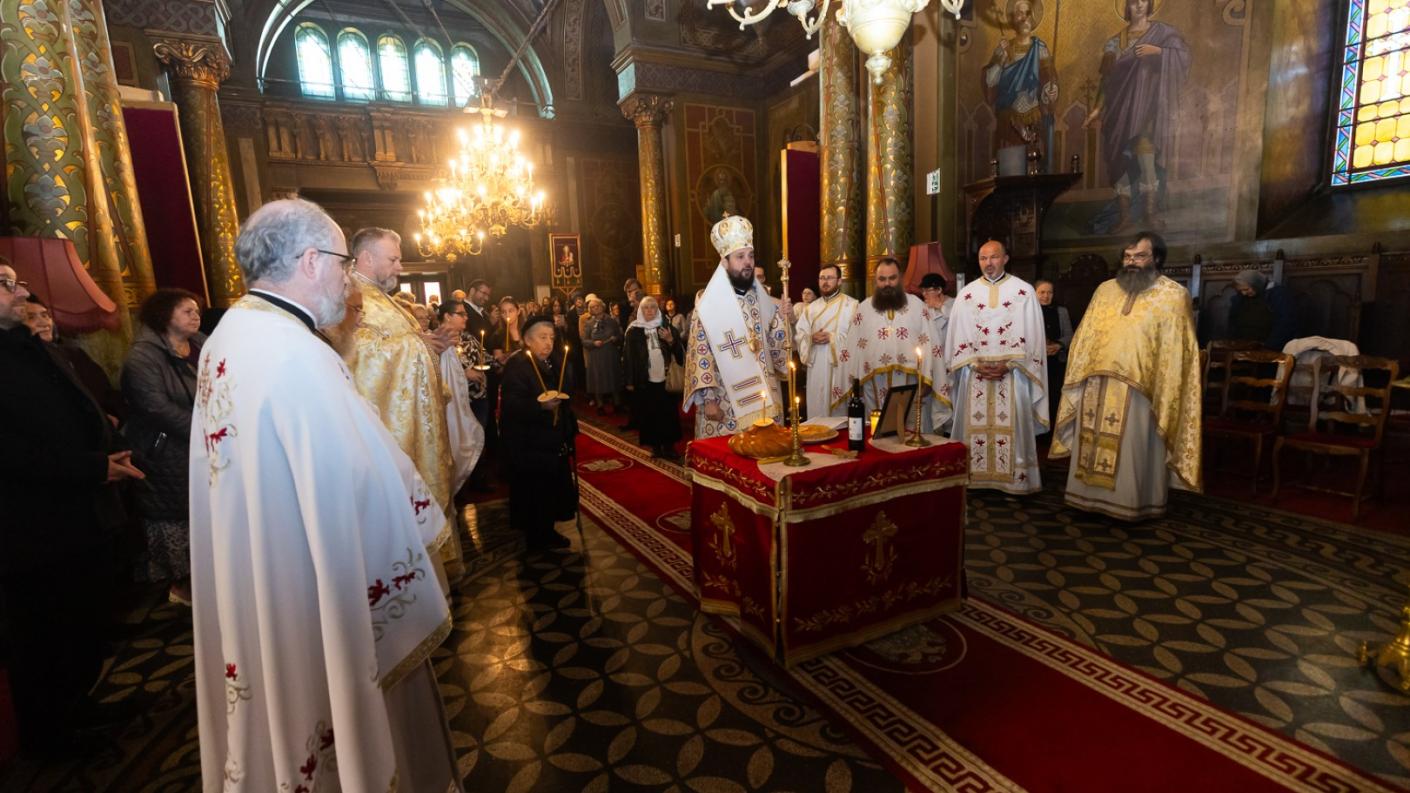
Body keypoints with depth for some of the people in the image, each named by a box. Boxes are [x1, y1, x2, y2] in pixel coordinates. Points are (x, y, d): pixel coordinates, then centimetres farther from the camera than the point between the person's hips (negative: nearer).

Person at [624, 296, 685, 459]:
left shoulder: (666, 326, 7)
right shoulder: (634, 331, 3)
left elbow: (679, 351, 8)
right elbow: (629, 357, 2)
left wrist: (671, 340, -12)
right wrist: (630, 381, -2)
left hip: (665, 377, 1)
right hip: (644, 380, -1)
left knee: (668, 412, 2)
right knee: (649, 413, 2)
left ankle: (669, 445, 13)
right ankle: (655, 445, 13)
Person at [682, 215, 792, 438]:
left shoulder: (762, 299, 9)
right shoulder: (708, 303, -6)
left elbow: (773, 347, 11)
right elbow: (699, 354, -9)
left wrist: (783, 320, -7)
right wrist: (707, 399, -14)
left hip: (764, 399, 5)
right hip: (727, 403, -5)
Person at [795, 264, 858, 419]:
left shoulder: (852, 305, -1)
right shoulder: (811, 308, 14)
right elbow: (798, 335, 7)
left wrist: (832, 338, -17)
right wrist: (811, 338, -13)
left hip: (842, 368, -4)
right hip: (817, 368, 4)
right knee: (817, 407, 8)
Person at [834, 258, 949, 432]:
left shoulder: (917, 305, 6)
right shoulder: (863, 309, 7)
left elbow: (929, 344, 0)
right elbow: (852, 348, 4)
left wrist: (926, 379, -9)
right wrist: (853, 383, -1)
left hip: (911, 383, 0)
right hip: (876, 386, 1)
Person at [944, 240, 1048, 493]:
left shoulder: (1024, 291, 3)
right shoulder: (966, 294, 8)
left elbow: (1032, 336, -2)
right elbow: (958, 336, 4)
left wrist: (1008, 364, -12)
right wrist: (975, 364, -9)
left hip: (1012, 375, -1)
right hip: (974, 375, 2)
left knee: (1012, 427, 1)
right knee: (974, 426, 3)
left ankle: (1013, 479, 12)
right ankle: (974, 476, 12)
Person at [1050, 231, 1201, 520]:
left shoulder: (1174, 295, -1)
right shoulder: (1105, 290, 11)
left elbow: (1176, 352, -4)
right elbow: (1085, 339, 13)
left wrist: (1164, 398, -10)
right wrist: (1077, 380, 8)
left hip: (1140, 391, -4)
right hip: (1096, 387, 4)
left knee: (1134, 452, 4)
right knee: (1094, 447, 10)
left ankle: (1133, 503, 19)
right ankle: (1093, 497, 23)